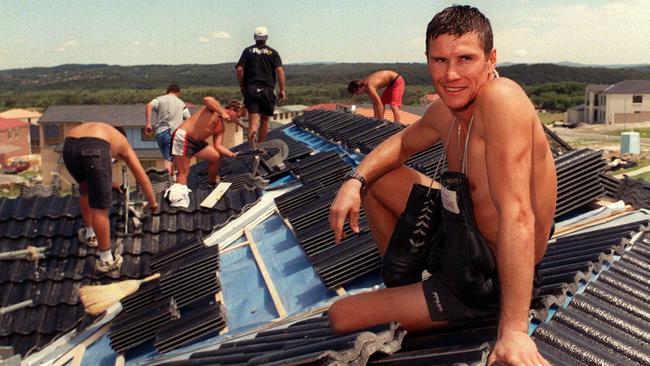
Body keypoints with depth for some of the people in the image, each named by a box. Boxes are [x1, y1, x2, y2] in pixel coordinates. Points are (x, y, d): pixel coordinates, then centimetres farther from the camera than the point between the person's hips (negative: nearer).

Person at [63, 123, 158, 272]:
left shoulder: (98, 130, 46)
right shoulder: (123, 142, 35)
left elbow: (92, 172, 64)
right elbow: (143, 178, 38)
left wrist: (107, 183, 80)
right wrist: (152, 202, 52)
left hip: (69, 146, 5)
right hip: (94, 149, -5)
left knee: (86, 190, 34)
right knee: (99, 208, 4)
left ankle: (89, 234, 48)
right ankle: (106, 260, 13)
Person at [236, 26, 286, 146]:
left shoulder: (248, 51, 7)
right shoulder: (273, 53, 6)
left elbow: (239, 69, -1)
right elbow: (280, 70, -5)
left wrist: (242, 85, 12)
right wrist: (282, 90, -3)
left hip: (251, 88, 0)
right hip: (267, 89, 0)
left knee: (253, 118, -7)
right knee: (265, 120, 13)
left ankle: (252, 147, -30)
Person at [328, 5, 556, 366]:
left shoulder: (501, 97, -29)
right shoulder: (444, 111, -2)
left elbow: (518, 216, -36)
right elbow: (403, 143, 19)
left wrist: (514, 331, -38)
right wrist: (355, 181, -1)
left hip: (487, 278, -8)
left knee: (339, 317, -4)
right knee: (375, 180, 17)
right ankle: (401, 282, 29)